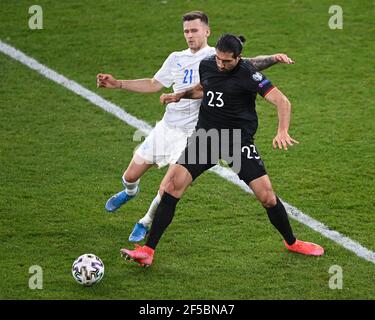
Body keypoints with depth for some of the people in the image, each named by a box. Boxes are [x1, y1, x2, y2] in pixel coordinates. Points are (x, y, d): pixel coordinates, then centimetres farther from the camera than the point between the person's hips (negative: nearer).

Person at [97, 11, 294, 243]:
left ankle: (146, 224, 15)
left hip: (191, 136, -5)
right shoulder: (176, 59, 9)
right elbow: (153, 85, 19)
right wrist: (118, 84, 14)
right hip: (165, 129, 5)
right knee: (131, 176, 11)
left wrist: (273, 58, -37)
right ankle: (130, 192, 49)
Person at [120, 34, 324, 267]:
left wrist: (283, 131, -41)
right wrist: (180, 96, 11)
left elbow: (282, 101, -25)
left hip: (239, 141, -4)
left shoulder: (247, 74, -17)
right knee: (172, 186, -12)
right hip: (205, 136, 4)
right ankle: (147, 251, -8)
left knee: (267, 196, -7)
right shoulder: (206, 65, 1)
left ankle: (292, 242, 23)